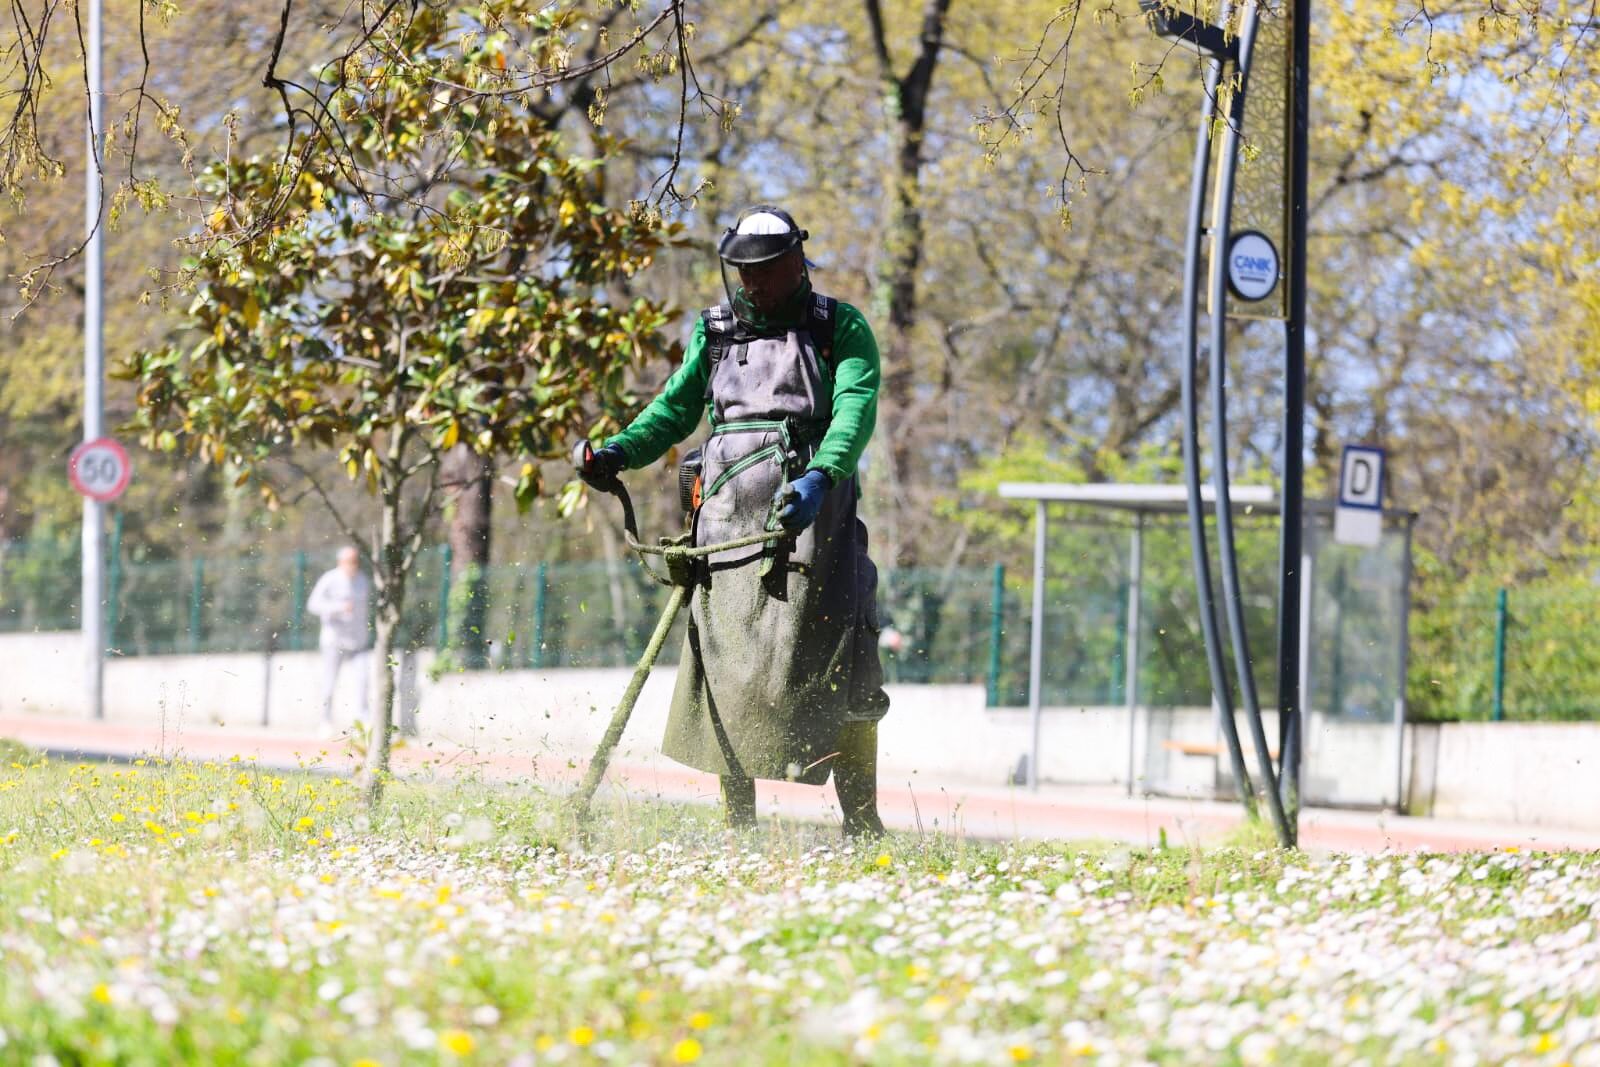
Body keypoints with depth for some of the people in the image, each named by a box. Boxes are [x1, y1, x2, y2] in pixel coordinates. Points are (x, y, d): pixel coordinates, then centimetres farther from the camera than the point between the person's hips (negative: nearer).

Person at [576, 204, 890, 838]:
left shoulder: (840, 328, 8)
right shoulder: (715, 333, 19)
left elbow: (856, 407, -7)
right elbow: (675, 411, 21)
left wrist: (821, 476, -26)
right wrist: (618, 453, 1)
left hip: (812, 508, -3)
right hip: (729, 514, 3)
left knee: (840, 674, -7)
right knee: (729, 669, -3)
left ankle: (862, 824, -1)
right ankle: (739, 824, 3)